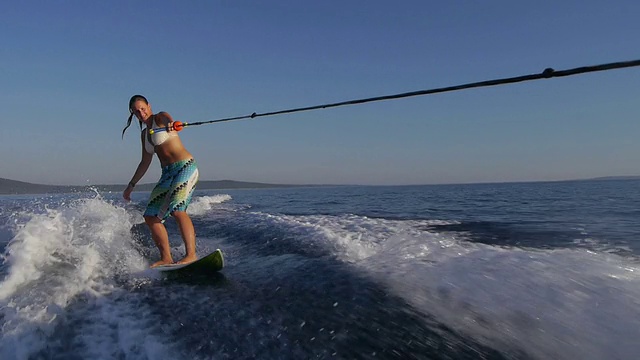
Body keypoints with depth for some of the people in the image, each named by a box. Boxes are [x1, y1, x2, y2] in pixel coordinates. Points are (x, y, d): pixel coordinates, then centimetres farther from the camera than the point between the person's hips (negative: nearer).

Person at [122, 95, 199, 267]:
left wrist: (171, 125, -51)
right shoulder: (144, 134, 21)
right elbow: (145, 162, 28)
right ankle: (166, 258, 3)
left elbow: (169, 120, -26)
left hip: (185, 167, -8)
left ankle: (191, 254, -31)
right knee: (151, 217, 1)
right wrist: (131, 185, 31)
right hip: (167, 174, 8)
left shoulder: (161, 117, 1)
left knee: (177, 209, -27)